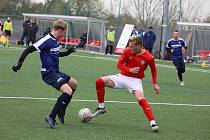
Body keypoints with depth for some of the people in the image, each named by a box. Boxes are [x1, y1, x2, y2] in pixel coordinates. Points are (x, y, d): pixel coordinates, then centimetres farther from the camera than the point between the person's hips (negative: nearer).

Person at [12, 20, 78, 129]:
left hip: (56, 72, 10)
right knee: (68, 91, -25)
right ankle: (51, 117, -22)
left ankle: (61, 111, 31)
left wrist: (68, 52, 16)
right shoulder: (46, 40, -18)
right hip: (49, 73, -10)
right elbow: (28, 50, -18)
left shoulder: (55, 41, 9)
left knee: (74, 84, 27)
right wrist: (19, 63, -20)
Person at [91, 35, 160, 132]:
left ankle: (153, 123, -26)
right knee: (99, 81, -13)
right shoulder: (127, 51, -10)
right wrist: (130, 70, -20)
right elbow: (119, 65, -3)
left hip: (135, 80, -3)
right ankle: (101, 108, 3)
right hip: (122, 76, 3)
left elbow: (153, 70, 5)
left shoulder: (149, 57, -15)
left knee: (141, 100, -28)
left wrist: (155, 84, 2)